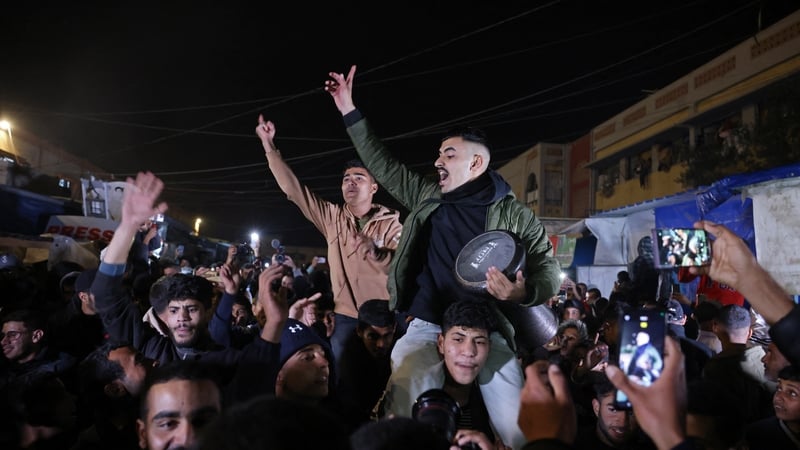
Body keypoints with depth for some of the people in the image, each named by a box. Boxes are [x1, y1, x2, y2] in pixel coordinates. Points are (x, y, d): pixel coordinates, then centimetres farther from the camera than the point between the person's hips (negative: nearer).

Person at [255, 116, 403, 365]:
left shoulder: (392, 222, -1)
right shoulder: (332, 217, 6)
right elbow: (293, 188, 2)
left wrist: (374, 250, -30)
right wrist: (269, 145, -3)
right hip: (346, 316, 2)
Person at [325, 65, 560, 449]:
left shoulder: (514, 215, 0)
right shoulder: (427, 197, 11)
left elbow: (548, 270, -1)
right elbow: (384, 166, 17)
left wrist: (523, 292, -25)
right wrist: (349, 111, 16)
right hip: (427, 327, 2)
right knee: (399, 411, -16)